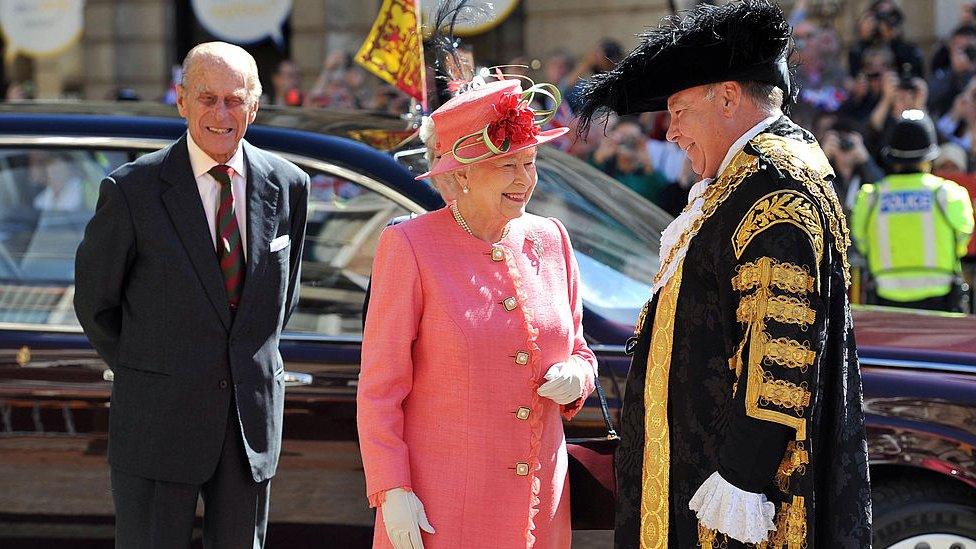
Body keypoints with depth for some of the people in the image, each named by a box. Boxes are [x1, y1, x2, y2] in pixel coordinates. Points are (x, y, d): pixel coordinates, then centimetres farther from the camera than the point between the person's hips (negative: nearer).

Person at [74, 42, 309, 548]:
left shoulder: (286, 186, 2)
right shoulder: (132, 189, -10)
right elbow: (94, 301, 2)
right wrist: (143, 376, 9)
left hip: (253, 418, 4)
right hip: (158, 422, -3)